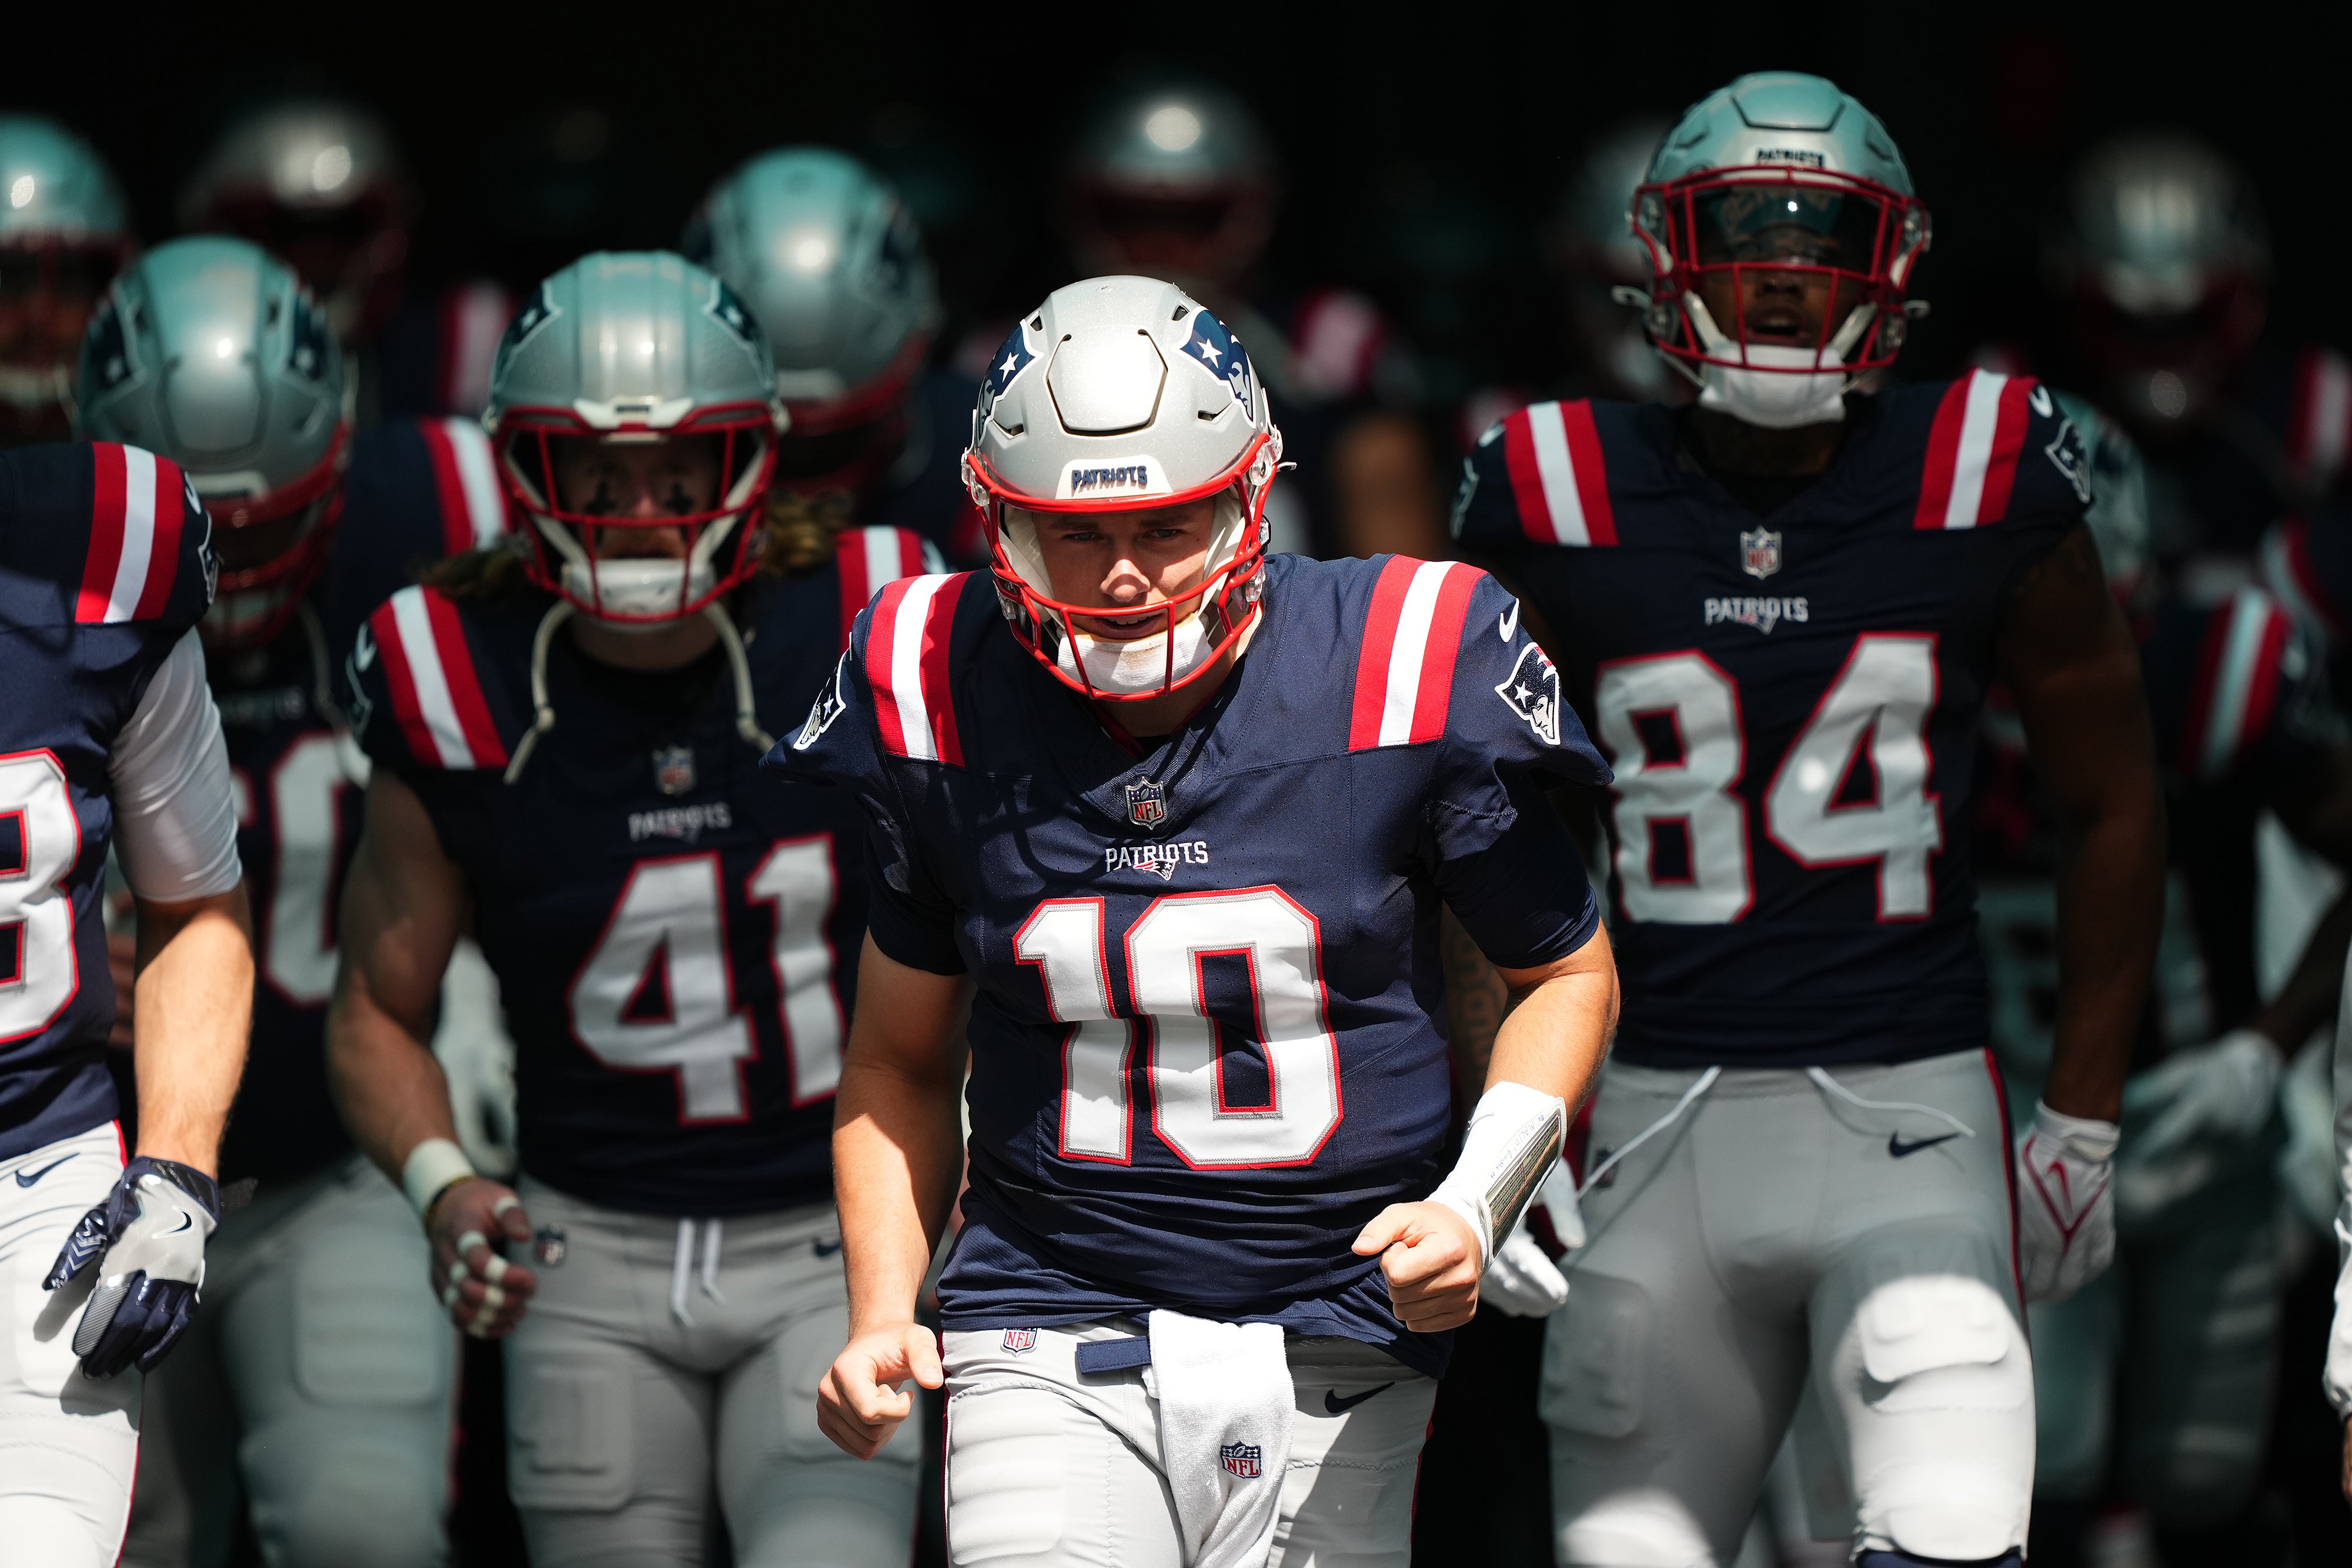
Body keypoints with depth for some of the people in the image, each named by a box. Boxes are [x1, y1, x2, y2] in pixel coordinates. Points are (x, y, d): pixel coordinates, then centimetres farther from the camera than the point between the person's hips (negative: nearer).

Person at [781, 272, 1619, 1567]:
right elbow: (901, 1057, 13)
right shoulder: (945, 709, 0)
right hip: (1053, 1351, 0)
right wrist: (882, 1316, 1)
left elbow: (1567, 975, 8)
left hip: (1338, 1357, 0)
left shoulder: (1401, 682, -5)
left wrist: (1475, 1208, -7)